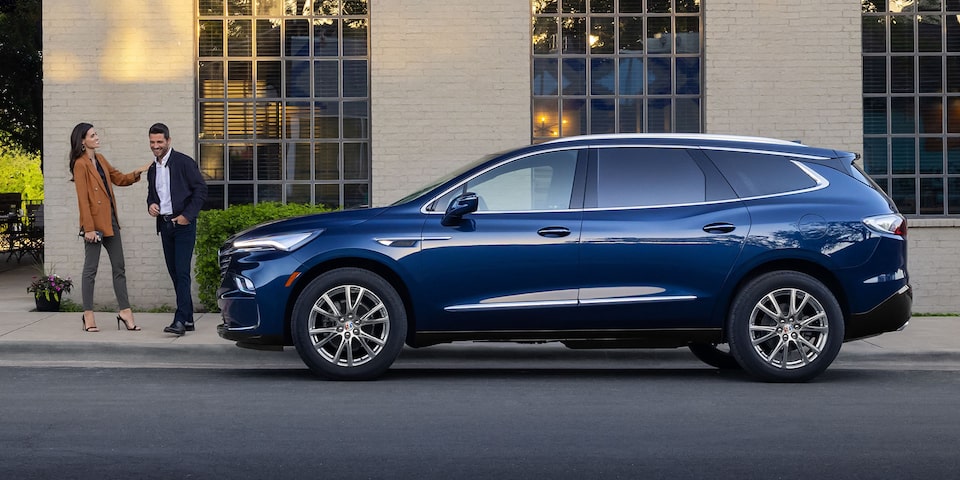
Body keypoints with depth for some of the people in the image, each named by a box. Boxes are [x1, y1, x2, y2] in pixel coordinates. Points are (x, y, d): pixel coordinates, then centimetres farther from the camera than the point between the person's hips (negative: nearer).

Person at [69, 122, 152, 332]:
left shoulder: (100, 159, 14)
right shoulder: (80, 164, -11)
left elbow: (119, 179, 23)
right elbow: (83, 199, -15)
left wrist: (138, 173, 5)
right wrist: (89, 228, -18)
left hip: (110, 221, 8)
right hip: (95, 222, -8)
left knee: (119, 267, 8)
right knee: (90, 269, -1)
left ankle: (125, 311, 12)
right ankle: (88, 316, 4)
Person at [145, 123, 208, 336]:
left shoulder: (183, 162, -7)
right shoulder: (152, 169, 14)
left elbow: (201, 190, -9)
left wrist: (187, 215, -14)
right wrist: (151, 205, 3)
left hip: (183, 224, -7)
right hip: (164, 225, 7)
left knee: (182, 272, -13)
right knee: (174, 273, 8)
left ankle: (180, 320, -18)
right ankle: (188, 319, 14)